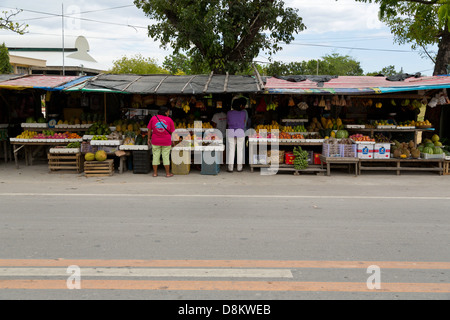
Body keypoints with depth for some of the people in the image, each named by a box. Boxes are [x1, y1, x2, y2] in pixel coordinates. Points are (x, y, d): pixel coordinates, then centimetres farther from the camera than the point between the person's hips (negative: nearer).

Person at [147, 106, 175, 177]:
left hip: (155, 141, 1)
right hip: (166, 142, -1)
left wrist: (149, 138, 12)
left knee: (155, 156, 9)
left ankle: (155, 173, 13)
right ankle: (168, 173, 12)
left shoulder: (153, 118, 0)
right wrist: (171, 140, 16)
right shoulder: (169, 120, -4)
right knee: (166, 157, 6)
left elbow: (149, 130, 3)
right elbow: (171, 132, 2)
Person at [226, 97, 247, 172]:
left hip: (231, 131, 1)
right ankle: (239, 167, 8)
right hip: (240, 131, -1)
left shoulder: (229, 113, 2)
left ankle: (230, 167, 2)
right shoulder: (243, 113, 0)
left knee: (231, 149, 4)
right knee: (240, 149, 6)